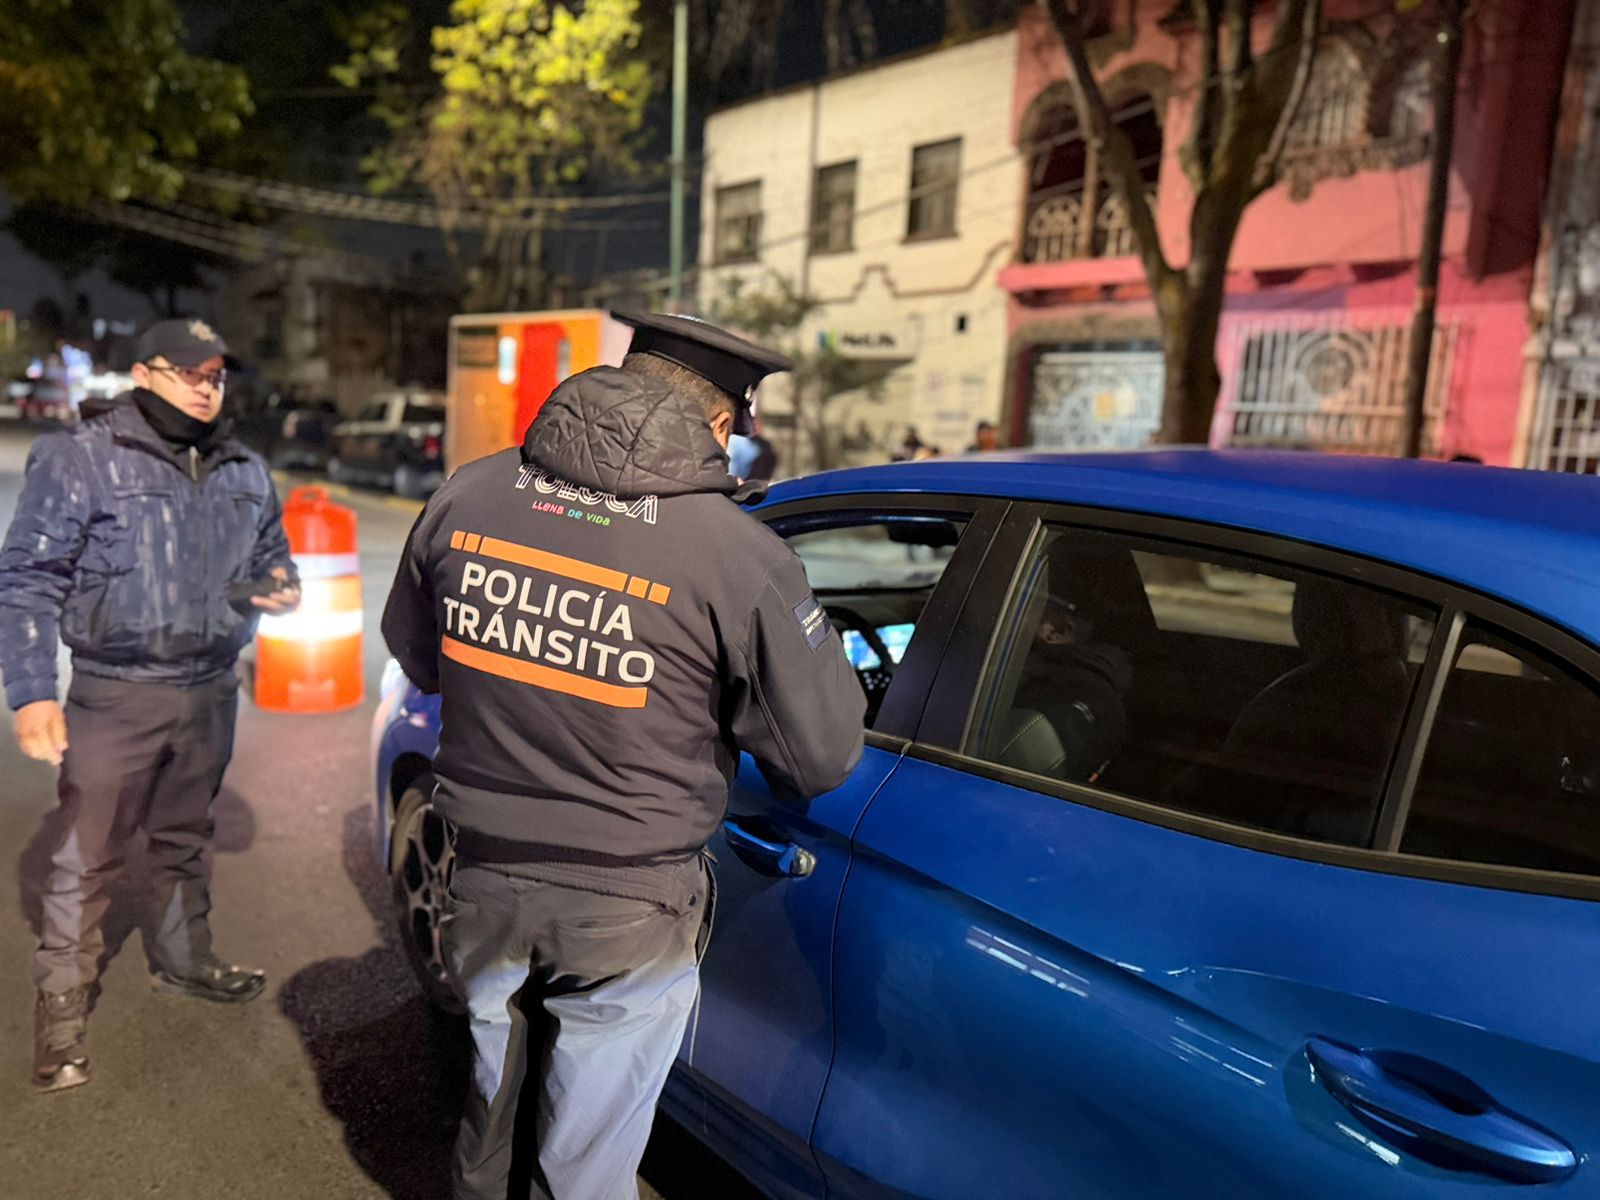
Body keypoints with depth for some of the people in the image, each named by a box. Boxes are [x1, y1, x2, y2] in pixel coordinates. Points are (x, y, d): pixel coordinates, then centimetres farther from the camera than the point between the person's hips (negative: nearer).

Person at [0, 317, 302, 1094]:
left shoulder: (245, 475, 8)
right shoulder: (81, 459, -9)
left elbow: (270, 556, 20)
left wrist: (280, 588, -4)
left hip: (211, 691, 5)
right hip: (115, 695, -5)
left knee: (185, 837, 20)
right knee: (85, 855, 3)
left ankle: (181, 957, 38)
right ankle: (62, 1003, 19)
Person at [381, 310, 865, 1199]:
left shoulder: (466, 499, -6)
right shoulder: (738, 555, -22)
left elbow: (414, 656, 10)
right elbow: (823, 758, -14)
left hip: (482, 882, 5)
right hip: (625, 915, -4)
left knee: (488, 1109, 30)